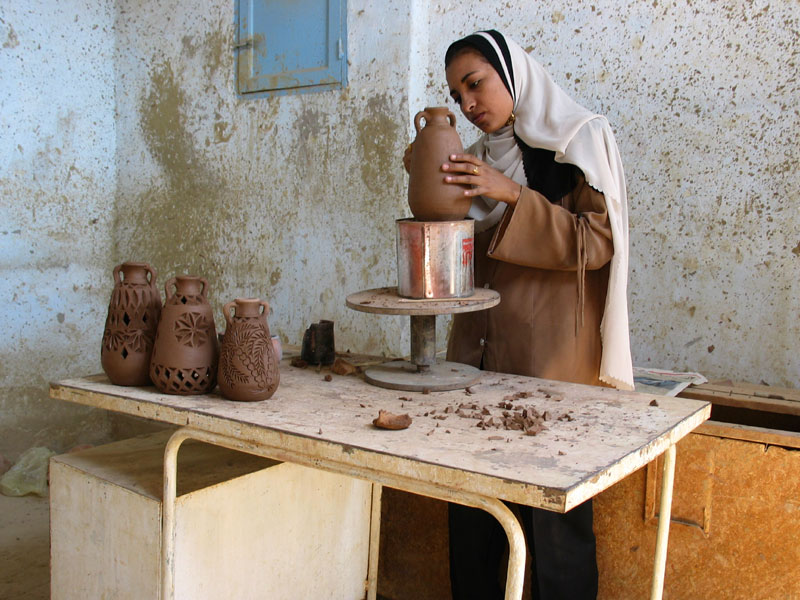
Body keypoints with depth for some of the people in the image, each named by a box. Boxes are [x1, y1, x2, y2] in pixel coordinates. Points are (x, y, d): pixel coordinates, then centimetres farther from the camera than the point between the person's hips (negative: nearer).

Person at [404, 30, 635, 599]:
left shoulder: (581, 139, 0)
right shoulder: (483, 158, 16)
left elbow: (597, 243, -9)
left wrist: (513, 196, -17)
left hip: (554, 365, -5)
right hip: (482, 355, 6)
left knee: (554, 524, 1)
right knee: (471, 518, 10)